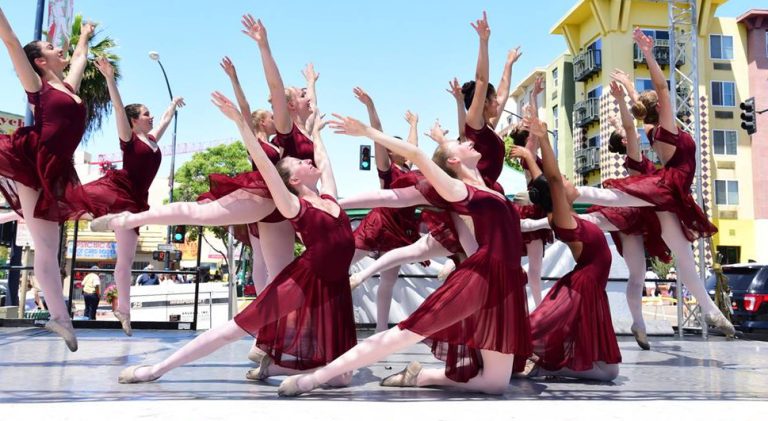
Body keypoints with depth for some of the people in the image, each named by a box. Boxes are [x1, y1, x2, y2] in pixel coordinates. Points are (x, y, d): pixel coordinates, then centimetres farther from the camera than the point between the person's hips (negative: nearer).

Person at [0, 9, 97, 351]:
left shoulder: (69, 86, 22)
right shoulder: (37, 85, 5)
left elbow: (79, 56, 41)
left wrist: (85, 35, 58)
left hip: (53, 173, 5)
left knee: (47, 247, 4)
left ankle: (60, 318, 6)